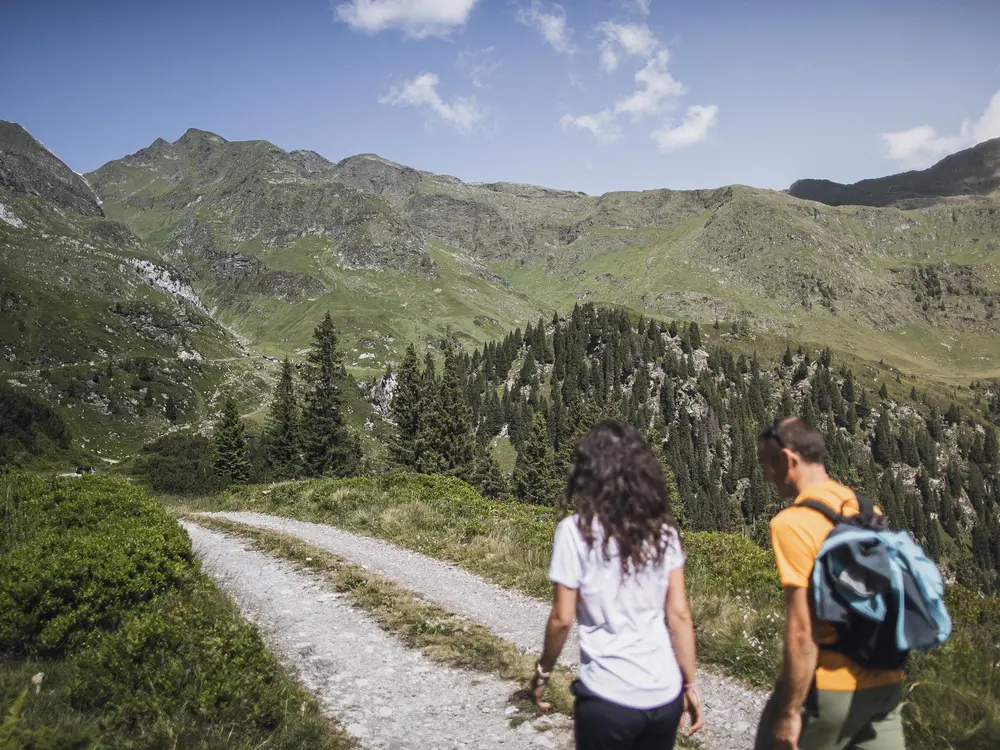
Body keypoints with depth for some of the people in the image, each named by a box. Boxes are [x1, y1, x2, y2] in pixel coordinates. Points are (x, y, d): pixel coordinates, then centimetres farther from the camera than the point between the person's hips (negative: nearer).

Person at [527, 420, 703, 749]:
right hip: (665, 695, 4)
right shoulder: (663, 531, -1)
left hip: (609, 698, -4)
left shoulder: (576, 530, -13)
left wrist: (542, 673, 6)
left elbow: (562, 619, -9)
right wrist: (690, 684, 11)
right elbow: (680, 615, 1)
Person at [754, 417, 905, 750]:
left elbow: (802, 630, -20)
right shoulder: (868, 509, 5)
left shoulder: (792, 524, -18)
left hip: (828, 687, -6)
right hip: (886, 684, 7)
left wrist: (790, 712, -13)